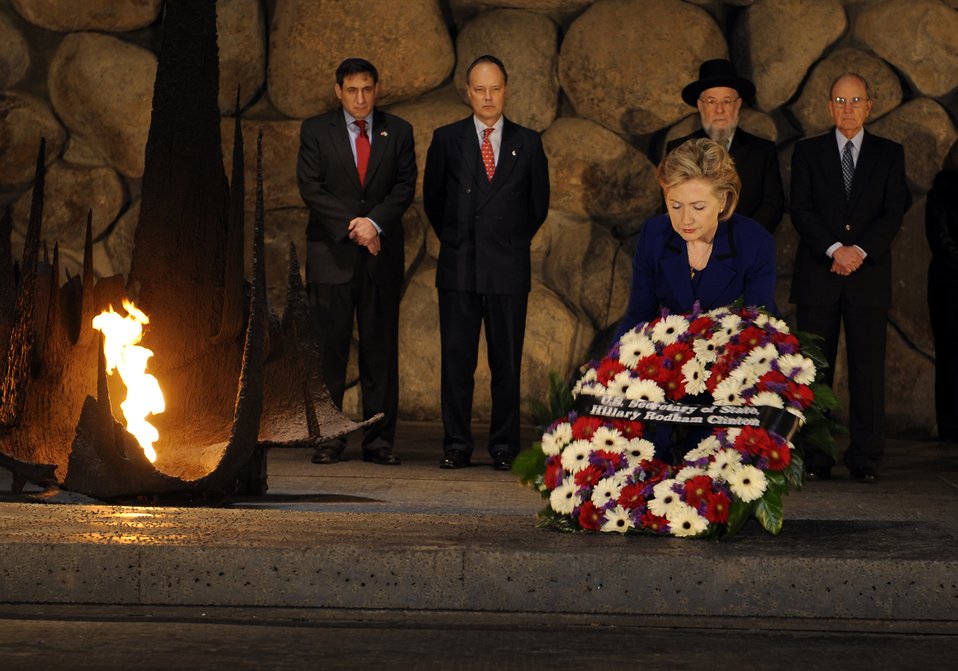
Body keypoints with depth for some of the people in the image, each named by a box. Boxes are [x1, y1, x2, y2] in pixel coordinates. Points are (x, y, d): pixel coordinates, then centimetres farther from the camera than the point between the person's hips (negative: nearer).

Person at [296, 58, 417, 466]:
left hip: (381, 256, 1)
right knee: (329, 348, -3)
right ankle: (327, 439, 2)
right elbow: (310, 188, -3)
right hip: (331, 253, -1)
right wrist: (352, 225, -12)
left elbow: (405, 186, 2)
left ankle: (378, 440, 5)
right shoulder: (315, 130, 6)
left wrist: (374, 222, -14)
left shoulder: (397, 132, 10)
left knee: (380, 350, 1)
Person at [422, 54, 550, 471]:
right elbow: (432, 198, 16)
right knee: (456, 360, 0)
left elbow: (538, 203, 15)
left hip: (508, 269, 0)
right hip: (458, 267, 0)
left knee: (507, 363, 2)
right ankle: (456, 446, 7)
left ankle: (504, 448, 9)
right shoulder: (446, 139, 7)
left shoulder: (527, 143, 7)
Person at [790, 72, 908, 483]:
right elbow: (800, 210, 0)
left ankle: (865, 459, 2)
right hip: (818, 275, 0)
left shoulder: (889, 154, 11)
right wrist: (835, 249, -14)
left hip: (868, 275, 0)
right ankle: (815, 458, 2)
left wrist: (860, 250, -13)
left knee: (868, 368, -2)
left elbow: (894, 213, 2)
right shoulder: (808, 152, 10)